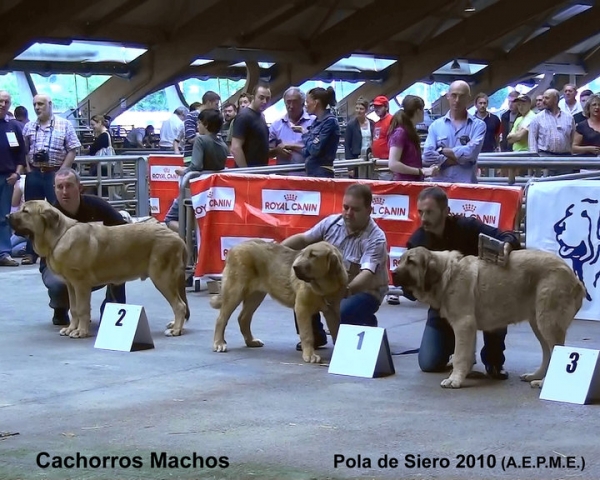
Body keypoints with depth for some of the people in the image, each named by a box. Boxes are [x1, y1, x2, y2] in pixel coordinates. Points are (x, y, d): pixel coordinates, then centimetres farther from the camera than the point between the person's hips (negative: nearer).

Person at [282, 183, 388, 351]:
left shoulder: (375, 239, -23)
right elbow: (303, 239, 4)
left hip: (365, 291, -6)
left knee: (341, 314, -34)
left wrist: (347, 289, -52)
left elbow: (367, 274, -35)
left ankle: (368, 325, 3)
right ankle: (314, 336, 5)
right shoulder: (332, 222, -6)